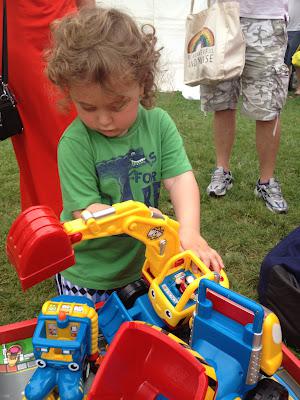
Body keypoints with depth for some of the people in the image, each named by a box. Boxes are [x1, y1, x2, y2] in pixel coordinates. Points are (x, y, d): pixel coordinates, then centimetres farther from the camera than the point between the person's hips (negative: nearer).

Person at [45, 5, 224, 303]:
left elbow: (180, 177, -18)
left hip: (142, 259, 3)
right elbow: (84, 211, -21)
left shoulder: (158, 123, -12)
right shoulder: (74, 143, -22)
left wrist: (189, 231, -35)